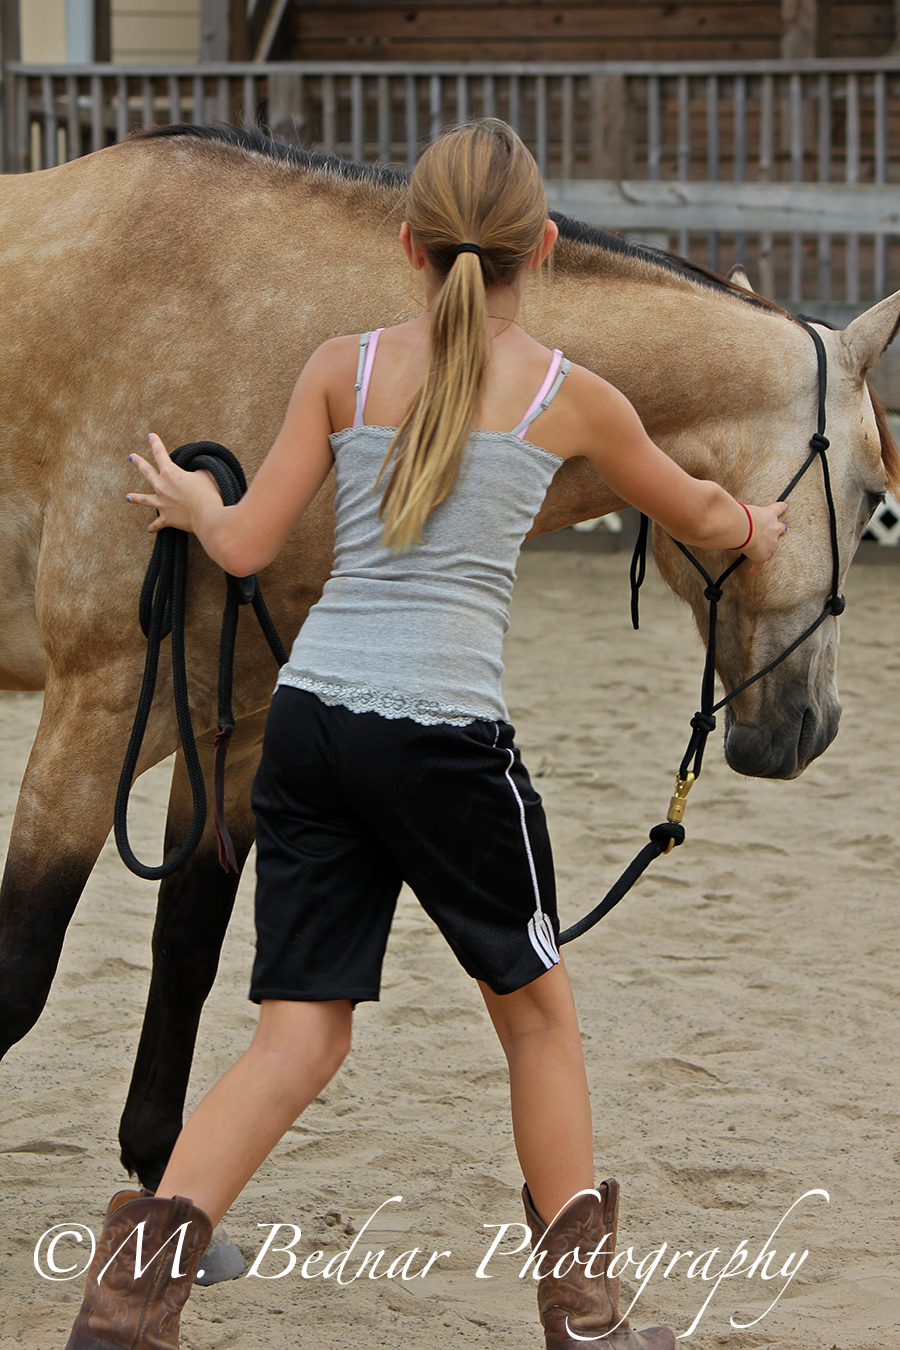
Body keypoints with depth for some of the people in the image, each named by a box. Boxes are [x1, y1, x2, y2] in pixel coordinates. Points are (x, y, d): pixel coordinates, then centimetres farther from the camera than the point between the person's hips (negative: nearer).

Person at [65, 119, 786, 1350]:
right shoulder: (568, 395, 5)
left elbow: (246, 547, 8)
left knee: (300, 1037, 7)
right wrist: (755, 530, 46)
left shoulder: (343, 368, 8)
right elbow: (697, 515, 23)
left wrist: (192, 503, 31)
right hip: (443, 728, -3)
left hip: (309, 716, 3)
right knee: (536, 1004, 17)